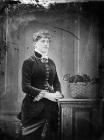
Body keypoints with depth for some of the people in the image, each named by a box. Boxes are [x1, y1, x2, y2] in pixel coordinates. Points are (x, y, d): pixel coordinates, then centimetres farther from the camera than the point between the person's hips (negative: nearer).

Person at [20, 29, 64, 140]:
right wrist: (46, 94, -17)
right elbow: (25, 87, -11)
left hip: (51, 106, 5)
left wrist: (58, 93, -3)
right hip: (34, 107, -5)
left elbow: (56, 82, 19)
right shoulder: (28, 62, -4)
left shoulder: (51, 63, 14)